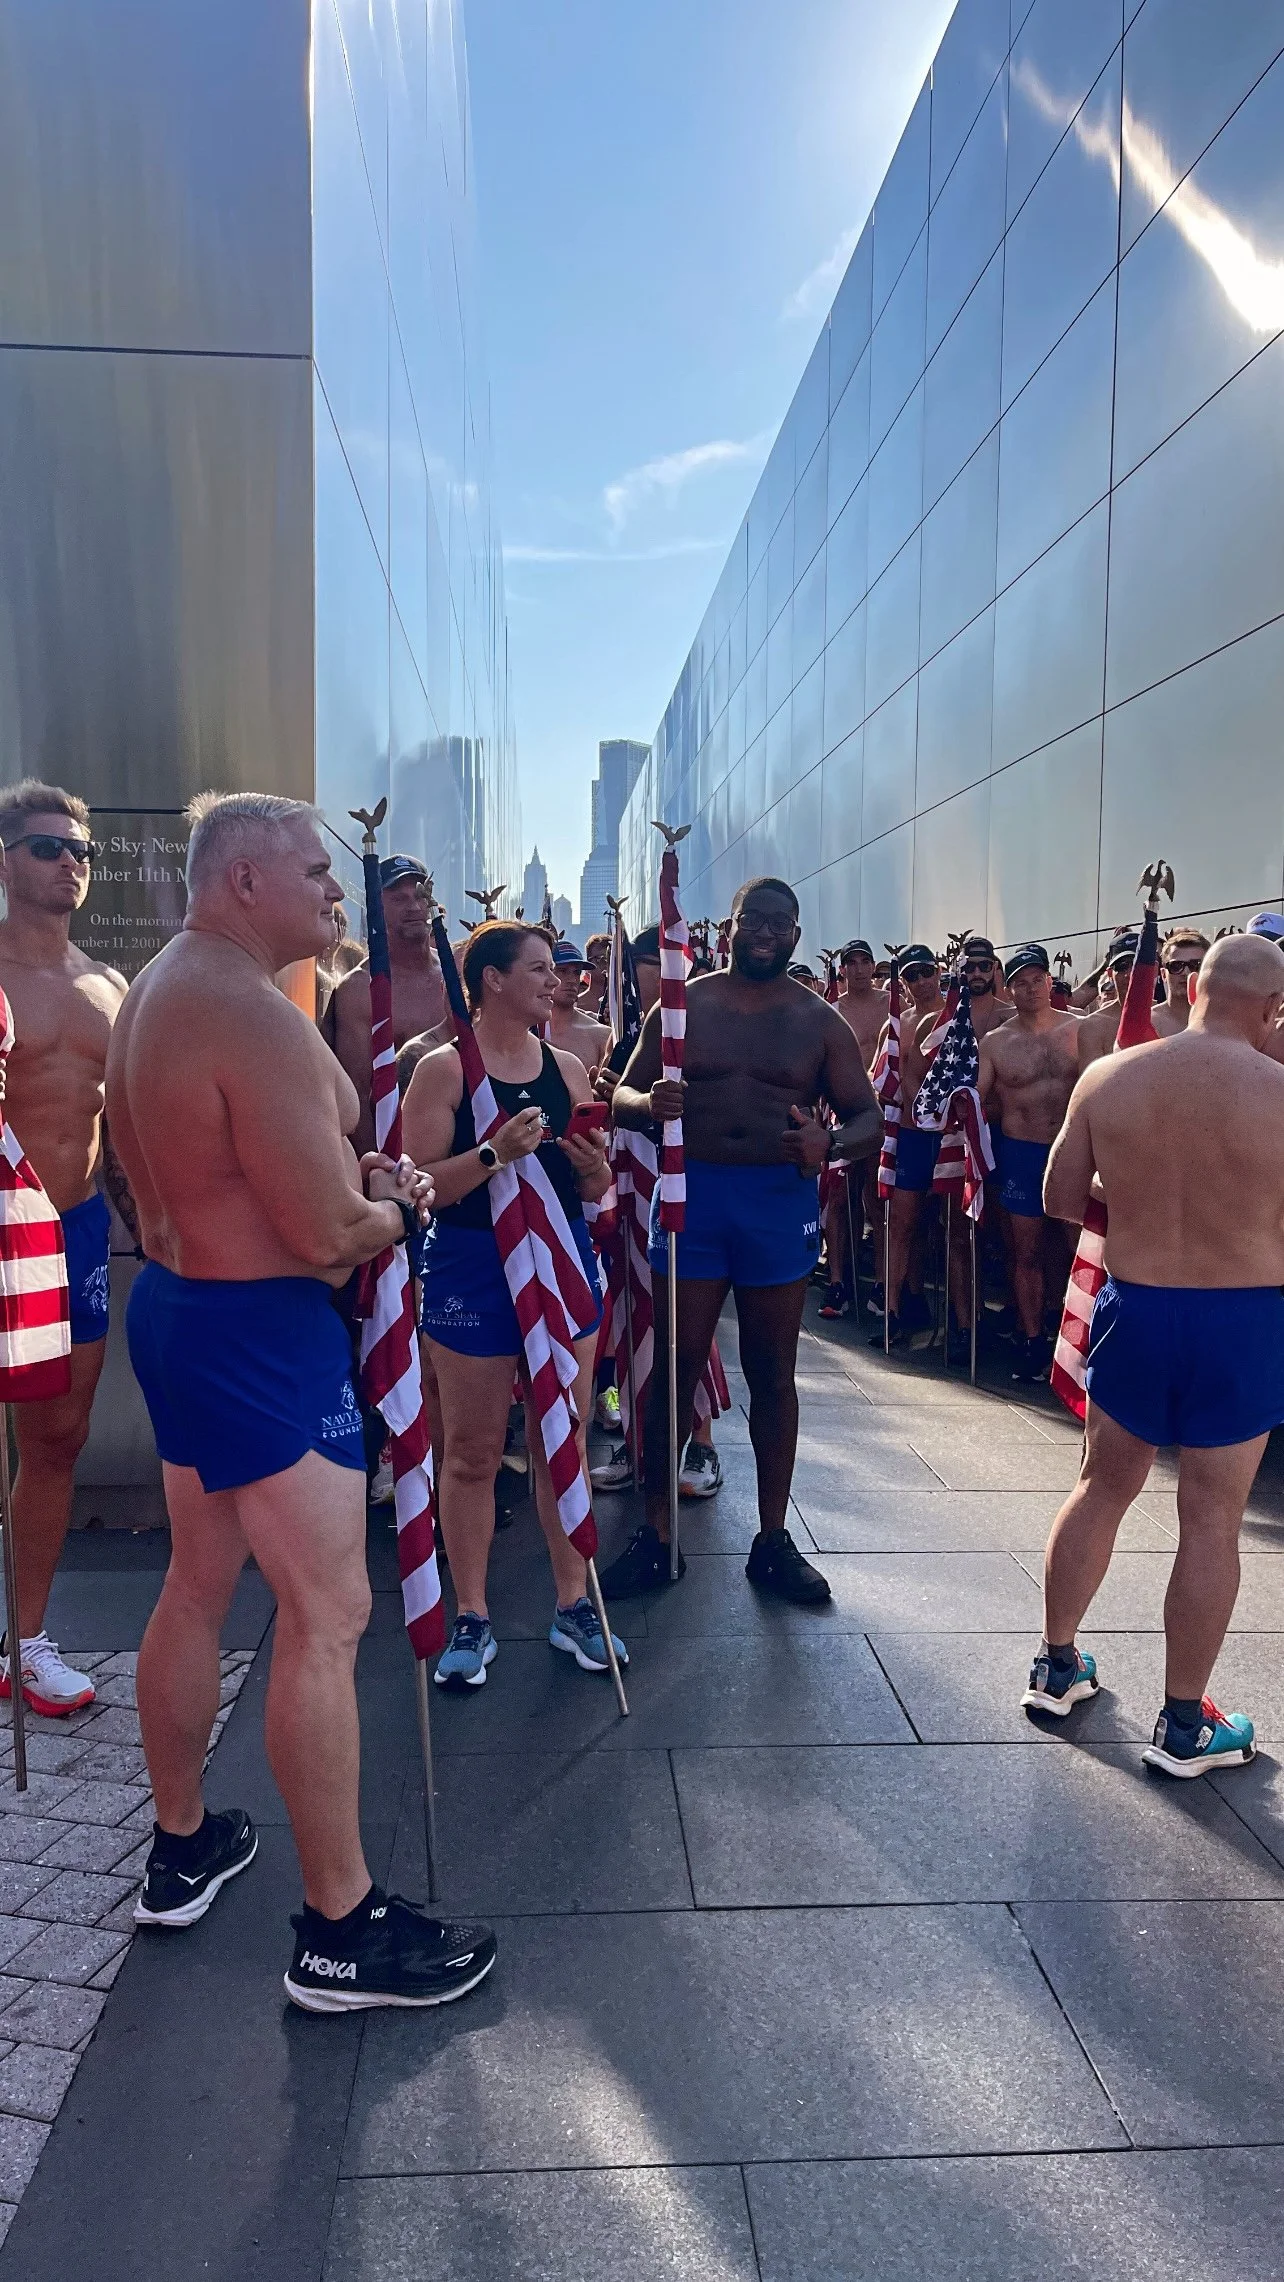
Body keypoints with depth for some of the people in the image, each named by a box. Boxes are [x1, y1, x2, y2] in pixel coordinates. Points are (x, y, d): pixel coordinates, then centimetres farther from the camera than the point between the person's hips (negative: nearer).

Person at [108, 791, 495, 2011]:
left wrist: (346, 1171, 9)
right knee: (326, 1616, -2)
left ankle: (181, 1848, 39)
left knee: (196, 1584, 21)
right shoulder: (254, 1016, -23)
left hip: (174, 1303, 11)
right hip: (260, 1331, -11)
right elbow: (330, 1235, -25)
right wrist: (401, 1203, -3)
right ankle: (340, 1930, 12)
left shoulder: (155, 989, 10)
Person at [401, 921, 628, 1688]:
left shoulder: (568, 1068, 9)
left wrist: (594, 1165, -7)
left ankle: (574, 1604, 24)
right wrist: (494, 1153, -24)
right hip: (473, 1270, -4)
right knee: (473, 1452, 5)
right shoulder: (444, 1069, -6)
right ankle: (473, 1618, 20)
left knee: (566, 1441, 10)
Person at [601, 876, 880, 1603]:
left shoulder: (820, 1021, 5)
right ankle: (657, 1537, 16)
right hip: (691, 1194, 0)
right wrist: (648, 1102, -19)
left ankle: (773, 1540, 21)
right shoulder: (684, 1006, 5)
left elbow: (868, 1115, 4)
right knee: (675, 1369, 3)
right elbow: (624, 1094, 6)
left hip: (780, 1199, 1)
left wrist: (830, 1143, -19)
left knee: (772, 1374, 9)